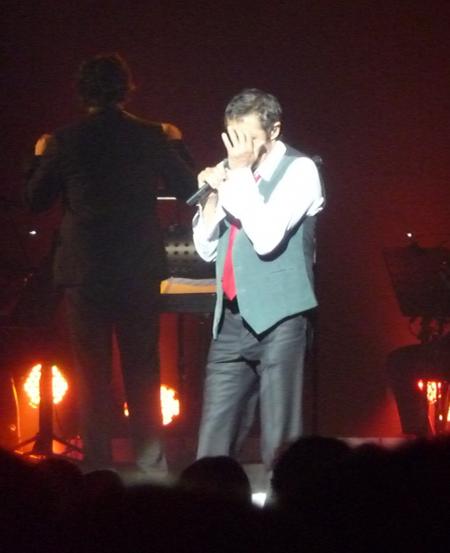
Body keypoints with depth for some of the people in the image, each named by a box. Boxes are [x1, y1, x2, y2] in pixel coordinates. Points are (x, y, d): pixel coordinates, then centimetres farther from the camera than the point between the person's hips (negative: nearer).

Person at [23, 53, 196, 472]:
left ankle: (97, 461, 5)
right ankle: (150, 459, 11)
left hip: (84, 271, -1)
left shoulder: (65, 143, -7)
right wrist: (176, 145, 22)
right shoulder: (151, 138, -4)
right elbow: (186, 190, 6)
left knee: (92, 372, 6)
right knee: (143, 370, 11)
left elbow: (35, 199, 3)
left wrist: (40, 158, 21)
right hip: (139, 270, 1)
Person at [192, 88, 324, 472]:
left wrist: (241, 173, -14)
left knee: (279, 443, -4)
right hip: (231, 319, 6)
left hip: (278, 317, -6)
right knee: (213, 441, 5)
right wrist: (213, 195, -1)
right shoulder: (230, 171, 13)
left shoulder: (299, 171, -6)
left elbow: (266, 238, -19)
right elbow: (206, 249, 15)